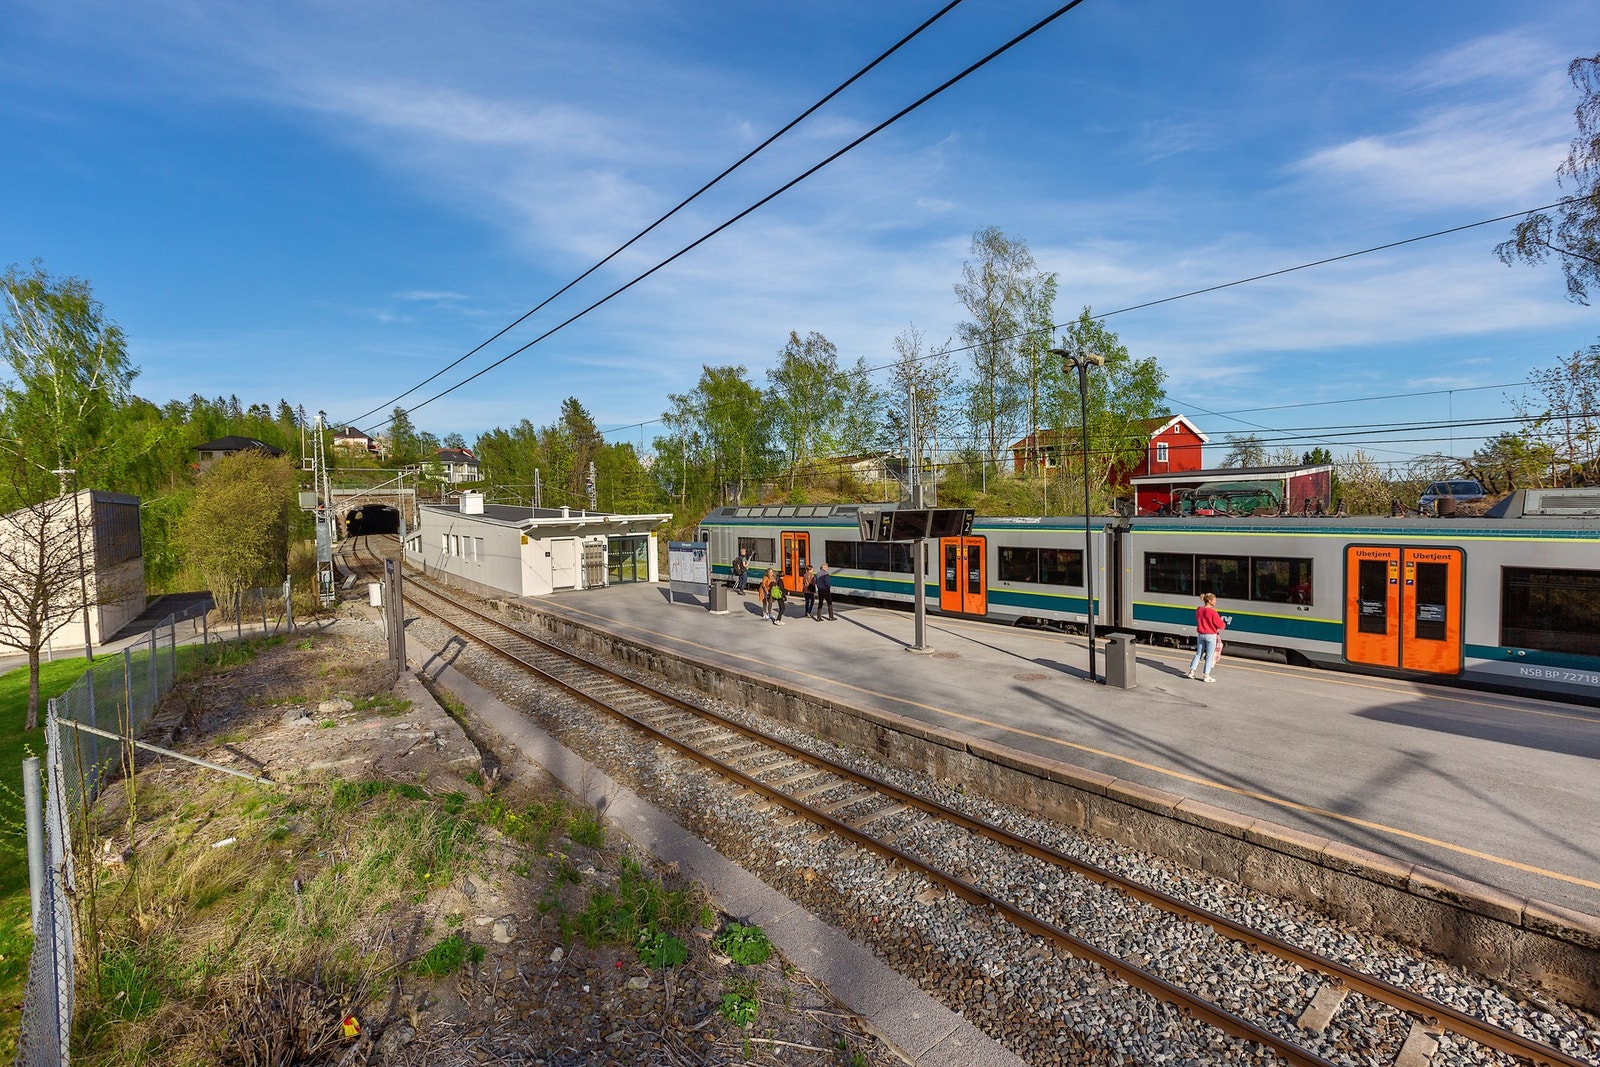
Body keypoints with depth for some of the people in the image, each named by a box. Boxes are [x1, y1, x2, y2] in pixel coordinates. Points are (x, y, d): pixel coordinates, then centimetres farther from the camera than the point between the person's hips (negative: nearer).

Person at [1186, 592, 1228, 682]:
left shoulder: (1198, 610, 2)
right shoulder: (1212, 612, -18)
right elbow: (1220, 625, -12)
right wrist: (1224, 624, 9)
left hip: (1200, 635, 6)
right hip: (1210, 636, -6)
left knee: (1198, 654, 16)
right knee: (1209, 656, 4)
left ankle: (1191, 671, 14)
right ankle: (1206, 676, 7)